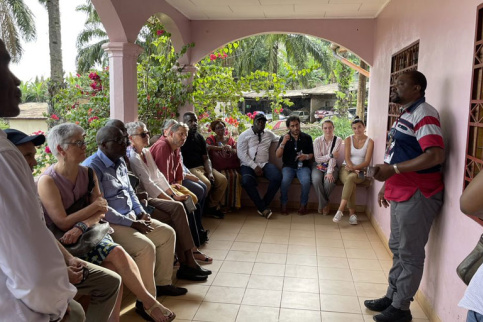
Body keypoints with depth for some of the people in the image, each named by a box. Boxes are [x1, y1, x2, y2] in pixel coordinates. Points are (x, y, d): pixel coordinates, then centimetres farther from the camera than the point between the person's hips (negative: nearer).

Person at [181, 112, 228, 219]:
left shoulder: (199, 137, 16)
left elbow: (206, 158, 13)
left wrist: (210, 173, -3)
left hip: (203, 167, 7)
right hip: (189, 169, -7)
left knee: (223, 180, -9)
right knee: (206, 183, -30)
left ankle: (212, 206, 5)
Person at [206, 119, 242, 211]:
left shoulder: (230, 139, 22)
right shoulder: (211, 139, 14)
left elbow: (237, 153, 14)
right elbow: (207, 146, -9)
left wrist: (230, 149, -9)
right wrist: (221, 147, -19)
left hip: (231, 167, 3)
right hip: (218, 168, -2)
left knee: (236, 176, -29)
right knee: (224, 177, -33)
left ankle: (233, 203, -22)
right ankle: (223, 204, -22)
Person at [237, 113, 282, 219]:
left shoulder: (269, 134, 17)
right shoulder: (244, 135, 4)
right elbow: (241, 154, -5)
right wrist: (254, 166, -14)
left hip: (264, 164, 3)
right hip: (248, 165, -3)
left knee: (277, 177, -27)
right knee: (247, 181, -35)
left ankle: (265, 203, -9)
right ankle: (262, 208, -18)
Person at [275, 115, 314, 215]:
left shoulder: (307, 138, 5)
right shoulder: (284, 138, 4)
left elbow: (312, 154, 12)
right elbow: (278, 155, -4)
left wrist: (307, 156, -12)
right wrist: (283, 143, -18)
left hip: (303, 166, 0)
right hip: (288, 166, 0)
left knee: (306, 181, -31)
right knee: (285, 181, -31)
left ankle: (303, 205, -6)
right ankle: (283, 205, -8)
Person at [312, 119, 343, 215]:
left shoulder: (338, 140, -5)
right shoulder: (317, 141, -4)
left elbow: (333, 158, -15)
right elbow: (317, 159, -9)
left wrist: (329, 172, -25)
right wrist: (330, 155, -19)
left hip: (332, 166, 0)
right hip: (318, 166, 1)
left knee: (329, 181, -32)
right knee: (316, 180, -32)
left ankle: (322, 204, -4)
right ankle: (325, 204, -10)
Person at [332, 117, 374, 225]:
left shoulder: (370, 142, 2)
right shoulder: (348, 139, 7)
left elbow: (367, 162, -6)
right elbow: (347, 158, -3)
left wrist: (354, 168, -20)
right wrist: (352, 168, -21)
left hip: (360, 171, -1)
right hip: (346, 168, 1)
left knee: (350, 178, -37)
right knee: (351, 184, -34)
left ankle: (340, 210, -40)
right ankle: (352, 213, -28)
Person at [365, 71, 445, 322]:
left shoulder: (424, 114, -15)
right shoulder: (405, 114, 16)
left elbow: (435, 155, -26)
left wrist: (393, 169, -26)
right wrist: (387, 185, 19)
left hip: (417, 195, -10)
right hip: (401, 193, 10)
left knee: (410, 254, 2)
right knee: (397, 249, 18)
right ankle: (391, 297, 31)